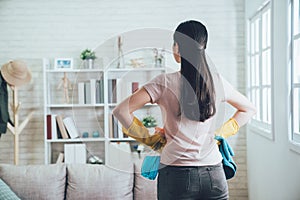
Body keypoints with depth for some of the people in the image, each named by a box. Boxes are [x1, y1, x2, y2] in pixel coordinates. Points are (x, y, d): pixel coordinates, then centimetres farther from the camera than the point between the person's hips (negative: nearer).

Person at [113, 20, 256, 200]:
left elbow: (121, 111, -10)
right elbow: (249, 108, 18)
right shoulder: (217, 82, 2)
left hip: (176, 176, -2)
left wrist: (148, 138, 2)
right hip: (214, 176, 3)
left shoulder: (165, 82, -7)